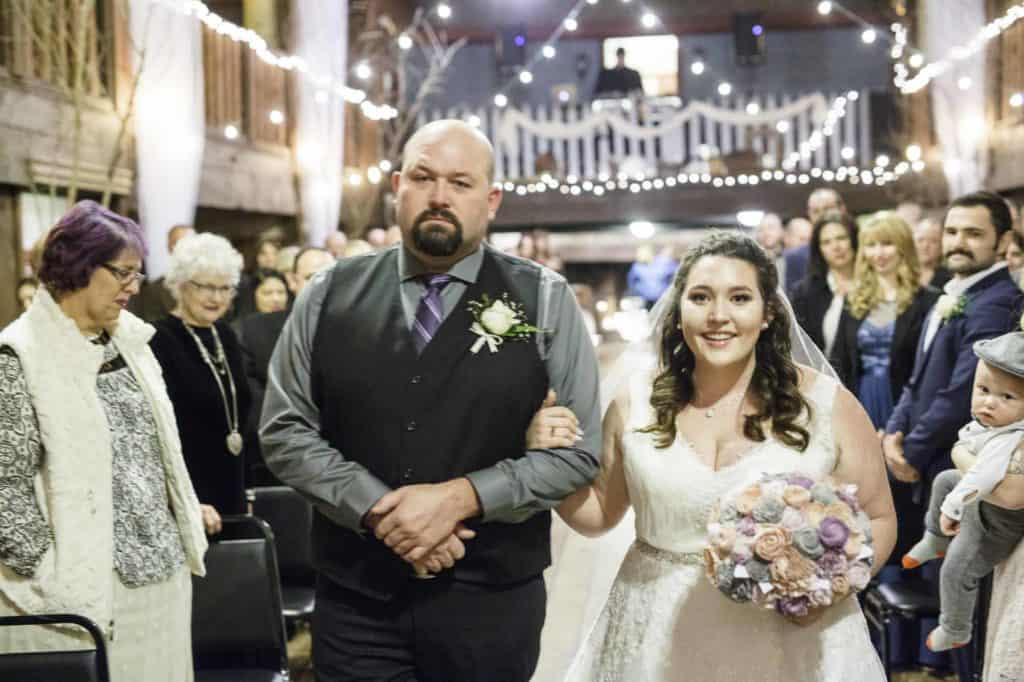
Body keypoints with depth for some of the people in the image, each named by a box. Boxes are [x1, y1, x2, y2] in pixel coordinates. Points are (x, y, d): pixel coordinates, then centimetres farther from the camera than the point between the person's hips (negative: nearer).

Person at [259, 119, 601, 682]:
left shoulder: (545, 302, -2)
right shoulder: (330, 296, 3)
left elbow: (578, 449, -5)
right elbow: (284, 430, 1)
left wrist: (461, 498, -16)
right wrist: (379, 509, -13)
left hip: (492, 606, 0)